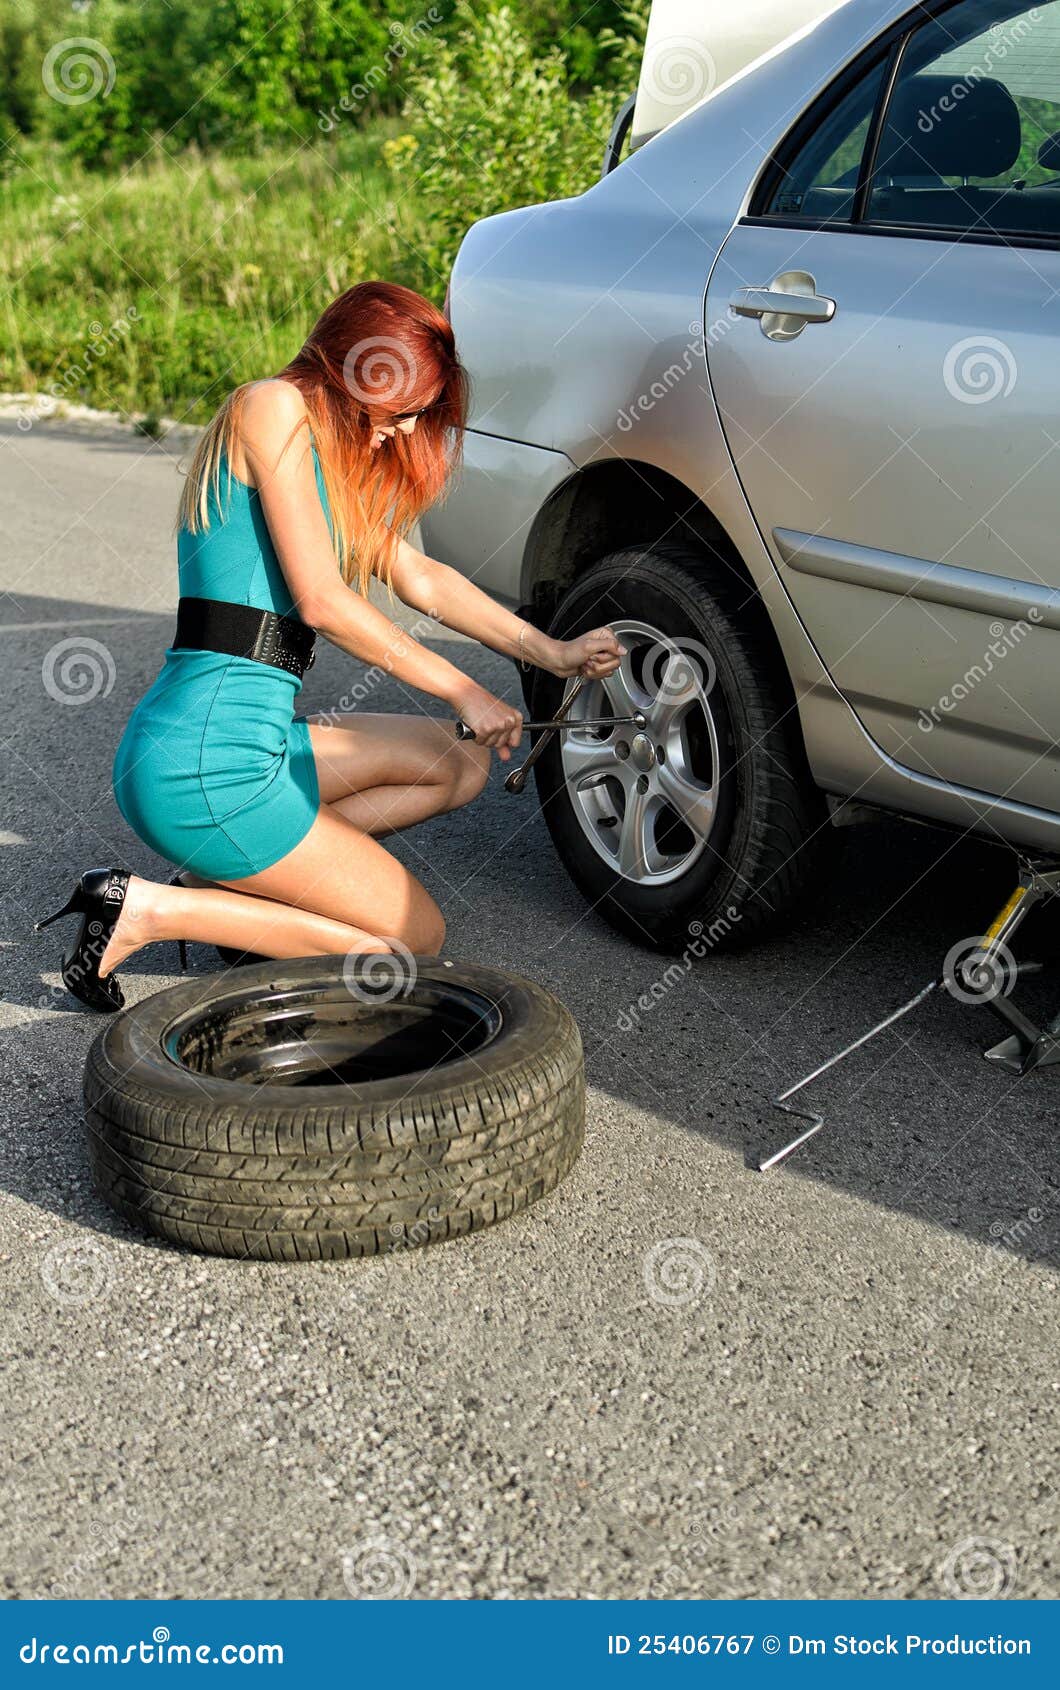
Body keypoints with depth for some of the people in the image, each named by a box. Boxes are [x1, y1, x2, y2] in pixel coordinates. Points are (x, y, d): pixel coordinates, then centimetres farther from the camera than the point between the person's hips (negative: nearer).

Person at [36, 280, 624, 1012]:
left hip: (251, 738, 10)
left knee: (461, 763, 19)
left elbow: (419, 577, 25)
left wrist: (554, 653, 21)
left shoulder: (335, 451, 19)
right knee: (416, 934, 0)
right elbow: (322, 601, -15)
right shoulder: (274, 410, -9)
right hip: (208, 758, -10)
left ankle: (232, 880, 11)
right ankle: (146, 910, -4)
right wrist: (462, 691, -7)